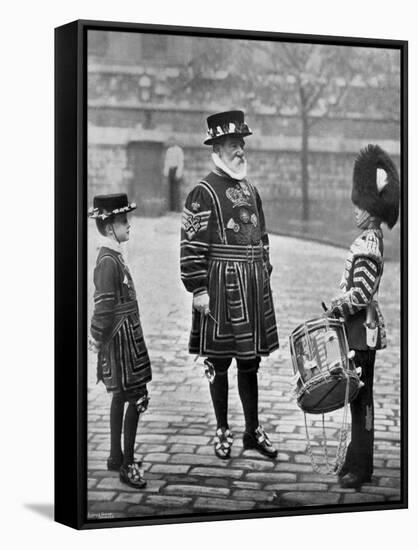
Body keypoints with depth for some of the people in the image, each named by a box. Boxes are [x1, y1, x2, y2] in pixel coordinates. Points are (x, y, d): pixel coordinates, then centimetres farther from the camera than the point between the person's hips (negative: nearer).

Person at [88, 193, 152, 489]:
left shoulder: (114, 256, 10)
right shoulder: (108, 261, -19)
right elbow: (103, 305, -21)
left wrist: (99, 335, 17)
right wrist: (98, 339, -15)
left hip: (127, 334, 10)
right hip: (121, 335, -10)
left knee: (121, 396, 17)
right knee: (137, 397, -8)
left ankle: (116, 457, 27)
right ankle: (127, 465, -2)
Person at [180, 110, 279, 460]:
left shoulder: (251, 190, 12)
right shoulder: (204, 193, -10)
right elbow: (192, 245, -13)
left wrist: (265, 275, 15)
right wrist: (198, 289, -16)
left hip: (254, 287, 6)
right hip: (221, 286, -6)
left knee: (250, 361, 11)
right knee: (219, 362, 4)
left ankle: (254, 431, 20)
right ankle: (223, 431, 16)